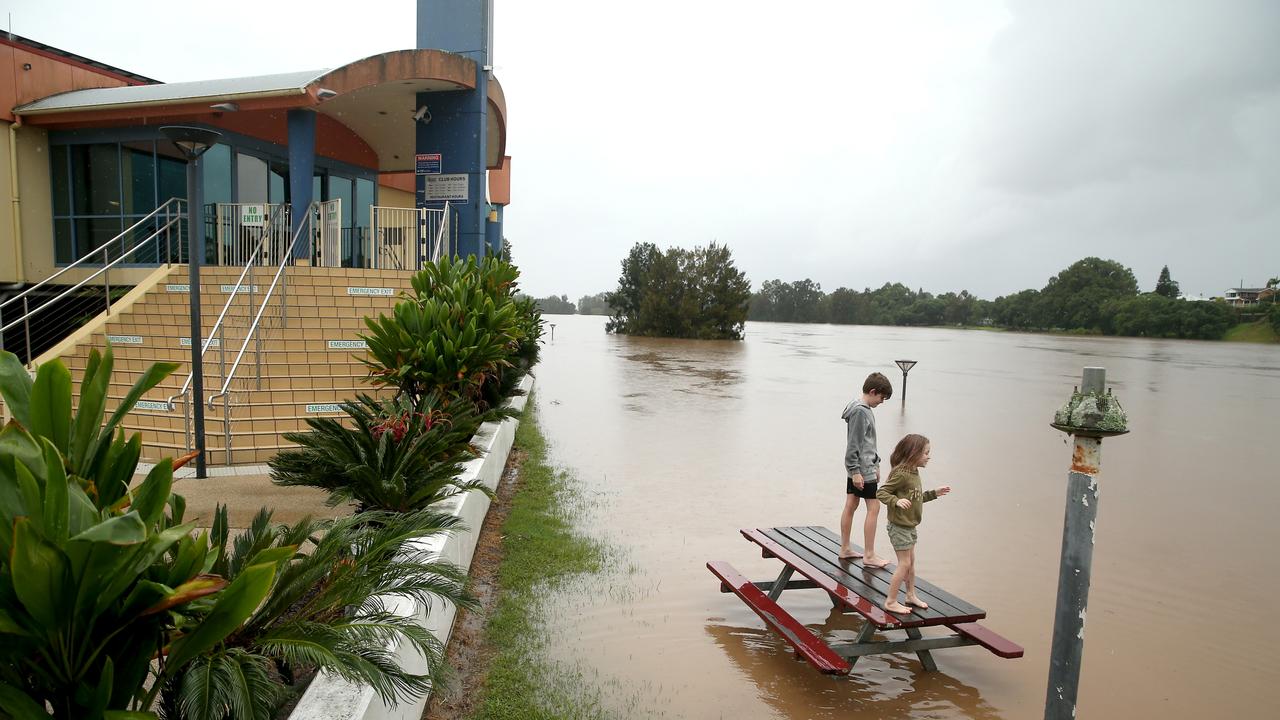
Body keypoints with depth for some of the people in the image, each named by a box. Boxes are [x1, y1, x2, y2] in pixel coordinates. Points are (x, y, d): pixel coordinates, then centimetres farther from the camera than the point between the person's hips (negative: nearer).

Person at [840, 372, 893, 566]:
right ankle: (870, 556, 3)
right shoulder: (860, 411, -18)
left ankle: (845, 549, 21)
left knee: (850, 506, 13)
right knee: (873, 508, -3)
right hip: (862, 470, -10)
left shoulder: (864, 409, 12)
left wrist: (876, 464, 21)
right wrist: (856, 471, -20)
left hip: (857, 470, 10)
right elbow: (853, 444, -21)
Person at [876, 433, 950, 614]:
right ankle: (891, 602, 8)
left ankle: (911, 596, 36)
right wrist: (896, 501, -37)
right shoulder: (900, 474, -23)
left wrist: (934, 493, 19)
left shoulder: (914, 472, 7)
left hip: (910, 526, 10)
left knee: (911, 562, 20)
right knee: (904, 564, -3)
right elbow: (881, 493, -23)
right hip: (899, 526, -10)